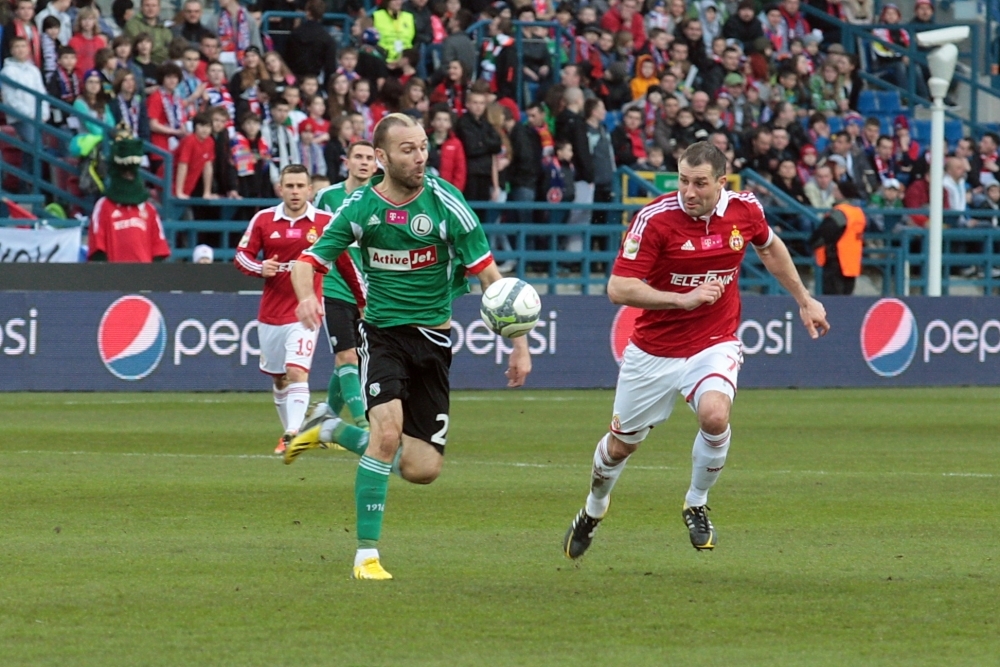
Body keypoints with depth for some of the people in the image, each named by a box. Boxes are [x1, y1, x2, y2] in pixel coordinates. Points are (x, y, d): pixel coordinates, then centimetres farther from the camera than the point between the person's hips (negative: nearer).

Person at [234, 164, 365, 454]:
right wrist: (260, 267, -16)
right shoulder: (263, 220, 1)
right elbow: (241, 255, 6)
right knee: (277, 377, 13)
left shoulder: (325, 222, -3)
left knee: (297, 371, -19)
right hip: (271, 313, 4)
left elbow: (345, 264, 7)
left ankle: (293, 434, -26)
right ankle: (288, 430, 30)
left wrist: (363, 301, 12)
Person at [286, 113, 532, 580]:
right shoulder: (360, 208, -6)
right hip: (382, 331, -1)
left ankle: (335, 429, 24)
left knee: (423, 469, -2)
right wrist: (306, 295, -27)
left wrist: (519, 344, -10)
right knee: (388, 428, -26)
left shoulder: (445, 203, -10)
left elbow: (489, 275, -6)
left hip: (432, 337, 1)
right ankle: (366, 553, -14)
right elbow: (308, 261, -2)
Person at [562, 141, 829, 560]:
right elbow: (619, 289, -22)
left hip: (715, 344, 1)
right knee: (622, 443, 12)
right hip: (654, 350, -1)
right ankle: (593, 510, 44)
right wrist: (683, 298, -31)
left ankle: (696, 505, -2)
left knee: (714, 415, -29)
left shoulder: (744, 210, -8)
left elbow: (769, 247, 16)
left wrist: (804, 300, 22)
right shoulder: (655, 219, -20)